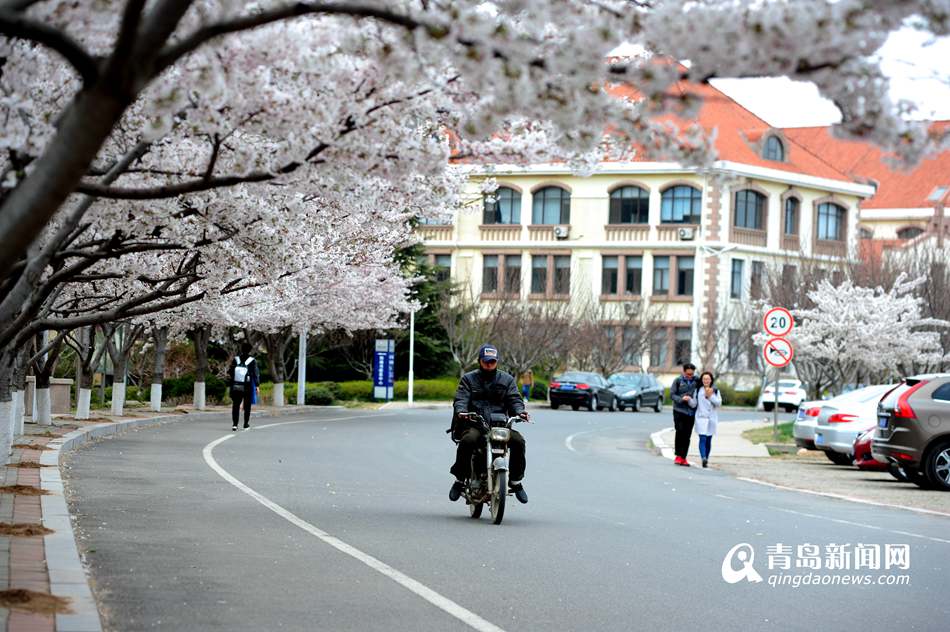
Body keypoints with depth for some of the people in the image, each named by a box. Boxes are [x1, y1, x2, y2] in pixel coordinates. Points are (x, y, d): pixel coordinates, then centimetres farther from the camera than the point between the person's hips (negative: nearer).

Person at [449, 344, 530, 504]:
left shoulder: (507, 380, 20)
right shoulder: (468, 379, 15)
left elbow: (514, 399, 10)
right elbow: (461, 399, 2)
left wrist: (519, 411, -14)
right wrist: (461, 411, -22)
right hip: (474, 424, -2)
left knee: (518, 441, -25)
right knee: (468, 440, -35)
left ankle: (516, 481, -7)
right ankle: (459, 479, -17)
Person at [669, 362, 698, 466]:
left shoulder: (696, 380, 5)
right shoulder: (678, 381, 0)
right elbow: (672, 394, -2)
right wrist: (681, 399, -18)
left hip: (691, 412, 2)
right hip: (679, 411, -2)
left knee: (687, 436, 3)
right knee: (680, 432, -10)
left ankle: (683, 457, 9)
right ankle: (678, 455, 0)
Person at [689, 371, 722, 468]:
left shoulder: (716, 391, 9)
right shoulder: (698, 390, 6)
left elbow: (719, 403, -3)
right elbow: (693, 404, 2)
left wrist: (710, 396, -13)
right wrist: (689, 400, -17)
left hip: (712, 419, 2)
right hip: (701, 417, -2)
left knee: (709, 440, 7)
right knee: (702, 438, -16)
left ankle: (706, 460, 16)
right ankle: (703, 458, -29)